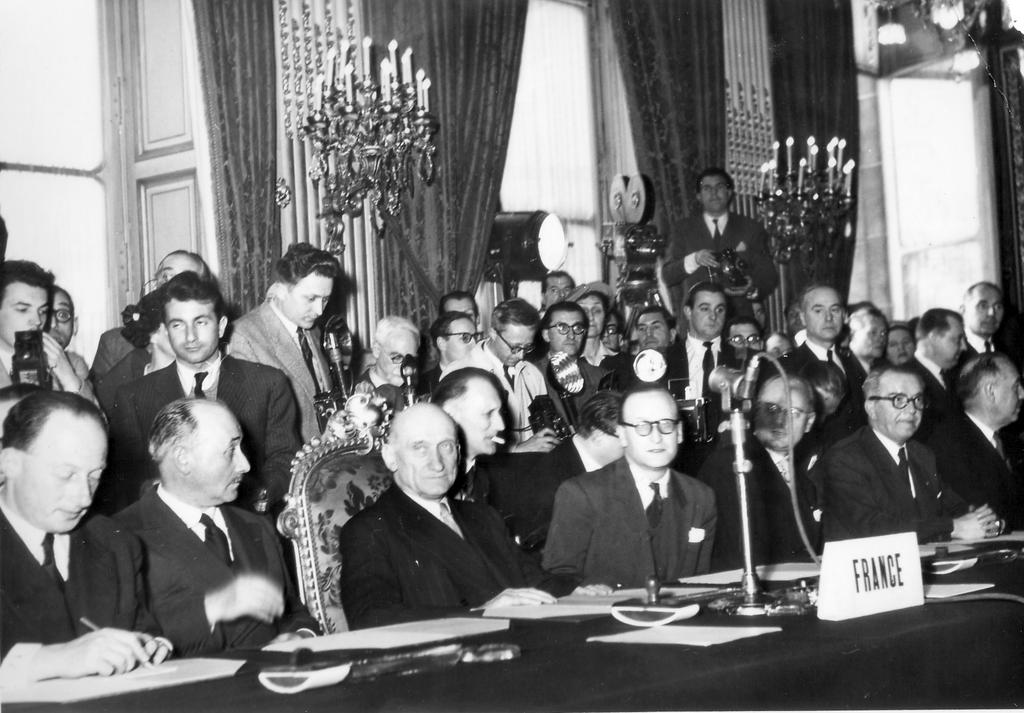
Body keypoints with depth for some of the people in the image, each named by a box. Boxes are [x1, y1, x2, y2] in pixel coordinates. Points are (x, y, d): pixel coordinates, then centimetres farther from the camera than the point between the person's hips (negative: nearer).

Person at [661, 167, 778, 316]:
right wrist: (693, 260, -12)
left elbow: (769, 276, 8)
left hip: (740, 316, 1)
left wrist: (752, 289, -13)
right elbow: (667, 276, 5)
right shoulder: (685, 230, 12)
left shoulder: (751, 229, 11)